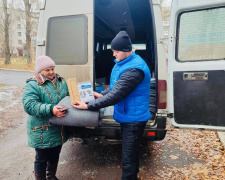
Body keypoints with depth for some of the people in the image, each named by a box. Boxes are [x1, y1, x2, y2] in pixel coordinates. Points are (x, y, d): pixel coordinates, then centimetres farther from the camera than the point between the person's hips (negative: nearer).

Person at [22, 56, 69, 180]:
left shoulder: (60, 81, 7)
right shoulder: (32, 85, -14)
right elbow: (29, 105, -24)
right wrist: (50, 109, -35)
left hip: (59, 129, 7)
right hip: (42, 132, -6)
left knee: (55, 156, 24)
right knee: (42, 159, 11)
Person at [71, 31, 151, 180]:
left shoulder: (133, 69, -27)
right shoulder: (123, 63, 6)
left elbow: (115, 96, -30)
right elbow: (116, 87, 18)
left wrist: (88, 106, -25)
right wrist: (102, 94, 4)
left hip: (134, 119, -10)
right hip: (127, 117, 10)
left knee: (128, 159, 2)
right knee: (132, 154, 26)